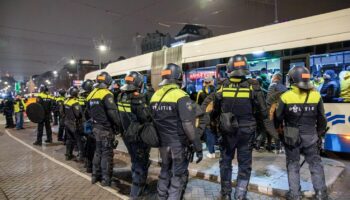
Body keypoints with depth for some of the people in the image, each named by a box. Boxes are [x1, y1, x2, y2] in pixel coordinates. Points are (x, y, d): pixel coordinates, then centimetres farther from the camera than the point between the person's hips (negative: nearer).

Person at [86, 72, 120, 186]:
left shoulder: (91, 94, 10)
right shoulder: (106, 95, -16)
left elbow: (90, 111, 16)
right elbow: (112, 112, -22)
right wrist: (119, 124, -10)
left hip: (96, 127, 8)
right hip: (106, 128, -8)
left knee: (98, 151, 19)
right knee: (107, 153, 1)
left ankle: (95, 176, 27)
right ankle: (106, 179, 8)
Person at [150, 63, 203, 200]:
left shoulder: (155, 96, 4)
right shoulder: (181, 96, -17)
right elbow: (188, 125, -22)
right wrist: (198, 147, -16)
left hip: (163, 143, 6)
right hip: (179, 144, -6)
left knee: (165, 172, 23)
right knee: (178, 176, 8)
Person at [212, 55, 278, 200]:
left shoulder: (222, 87, -7)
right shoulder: (253, 87, -9)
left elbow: (215, 111, 0)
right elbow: (262, 113, -7)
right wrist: (272, 130, 3)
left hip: (227, 131, 1)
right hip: (246, 132, -1)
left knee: (225, 162, 18)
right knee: (244, 165, 13)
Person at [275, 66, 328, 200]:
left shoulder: (286, 97, -12)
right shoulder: (316, 95, -3)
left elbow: (278, 118, -5)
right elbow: (321, 118, 6)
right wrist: (319, 133, 18)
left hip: (292, 136, -2)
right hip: (310, 136, 2)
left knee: (293, 165, 10)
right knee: (315, 164, 16)